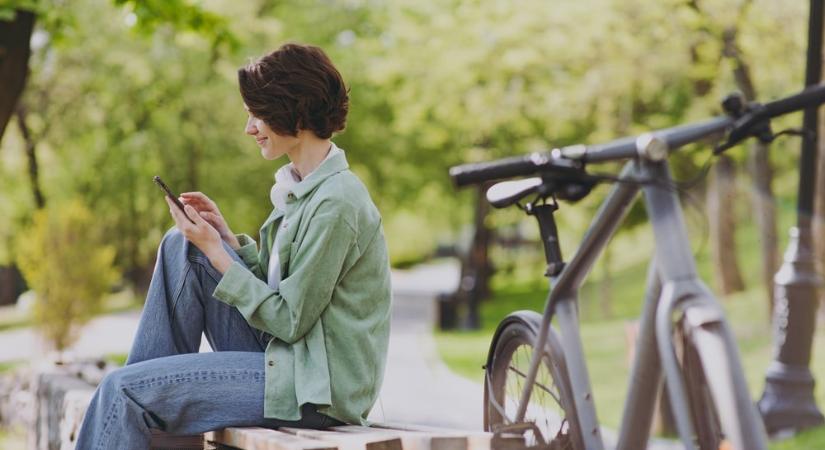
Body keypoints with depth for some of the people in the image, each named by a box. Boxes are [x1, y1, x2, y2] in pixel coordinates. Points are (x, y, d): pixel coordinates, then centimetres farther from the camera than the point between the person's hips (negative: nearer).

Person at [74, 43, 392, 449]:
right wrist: (225, 235, 3)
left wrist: (214, 249, -14)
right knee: (180, 246, 6)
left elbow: (289, 319, -19)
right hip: (282, 356, 10)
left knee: (124, 389, -14)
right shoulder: (303, 186, 11)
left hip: (315, 388, -10)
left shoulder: (335, 203, -20)